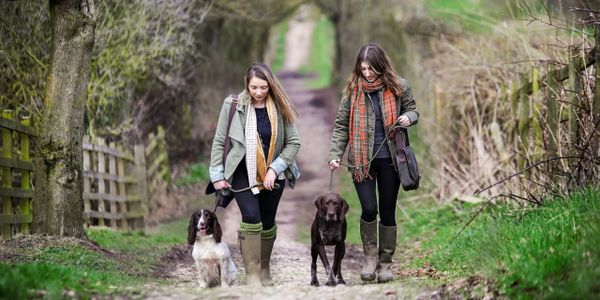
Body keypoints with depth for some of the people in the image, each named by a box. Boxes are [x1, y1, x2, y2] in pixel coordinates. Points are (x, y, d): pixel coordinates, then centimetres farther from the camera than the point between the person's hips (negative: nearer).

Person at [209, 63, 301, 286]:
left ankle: (265, 271, 27)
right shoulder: (233, 105, -7)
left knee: (267, 223, 10)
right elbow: (219, 141, -1)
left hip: (273, 175, 2)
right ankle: (252, 275, -14)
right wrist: (217, 175, -4)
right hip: (243, 173, -2)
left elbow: (293, 142, -2)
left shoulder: (280, 108, -4)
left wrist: (275, 169, -11)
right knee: (251, 218, -18)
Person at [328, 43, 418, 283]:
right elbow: (341, 126, 4)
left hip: (389, 159, 1)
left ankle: (385, 262, 20)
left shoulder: (398, 87, -1)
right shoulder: (353, 90, -1)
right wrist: (335, 154, -5)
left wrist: (408, 117, -11)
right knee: (369, 209, -11)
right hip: (362, 160, -1)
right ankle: (370, 256, 10)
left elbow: (412, 110, 13)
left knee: (388, 211, 7)